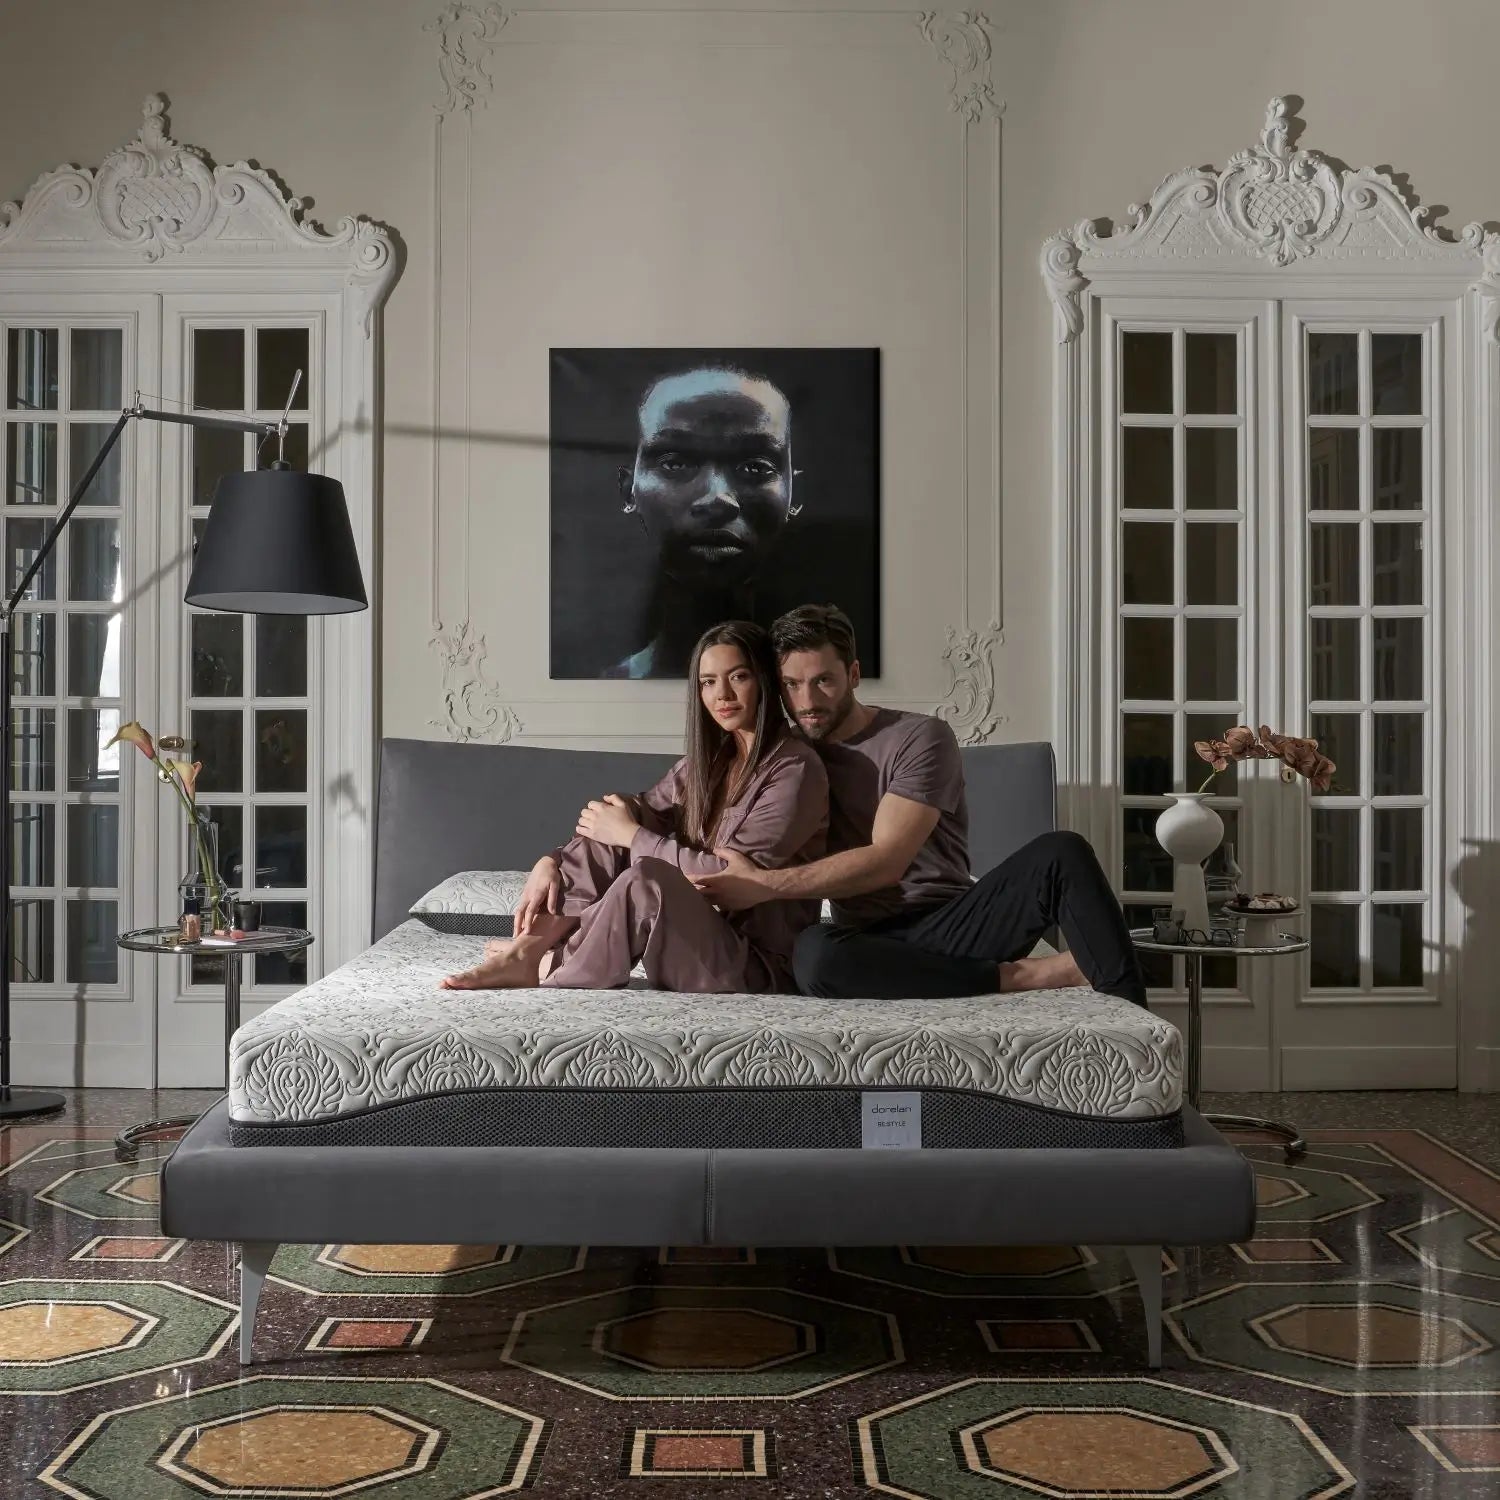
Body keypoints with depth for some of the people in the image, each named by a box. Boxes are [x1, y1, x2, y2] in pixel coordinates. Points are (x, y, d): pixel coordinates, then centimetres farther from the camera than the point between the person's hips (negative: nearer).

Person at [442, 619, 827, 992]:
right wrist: (552, 862, -9)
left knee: (644, 880, -32)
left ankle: (547, 967, -11)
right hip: (704, 932, 7)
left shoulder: (795, 769, -14)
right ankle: (546, 936, -17)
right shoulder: (709, 758, 10)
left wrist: (632, 836, -15)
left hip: (756, 961, -7)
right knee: (609, 824, -5)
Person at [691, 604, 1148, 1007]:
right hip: (873, 944, 2)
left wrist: (763, 885, -18)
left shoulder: (920, 737, -1)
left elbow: (886, 861, -13)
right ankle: (1021, 975, -25)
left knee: (1061, 854, -28)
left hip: (953, 924, -1)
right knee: (813, 954, -37)